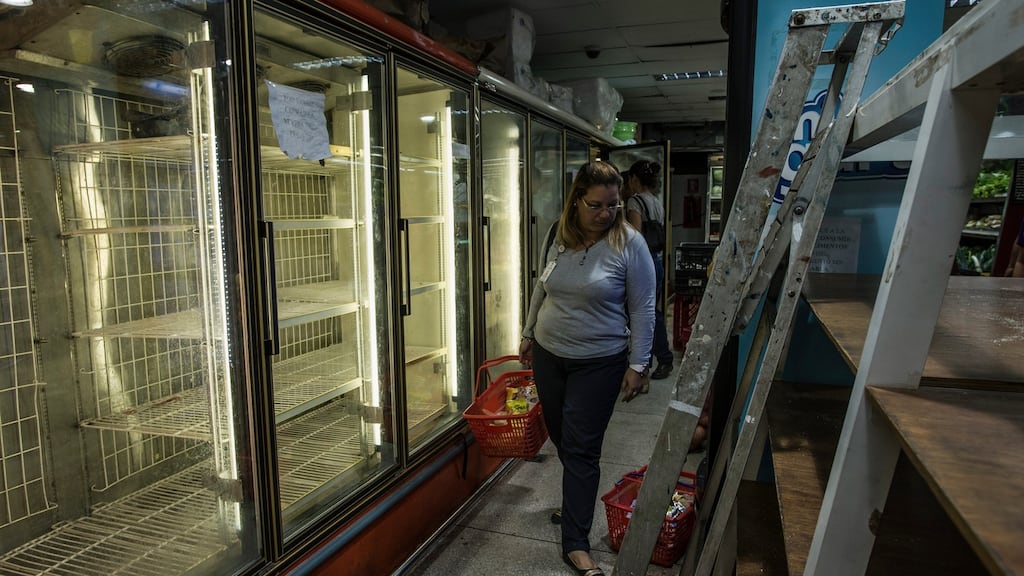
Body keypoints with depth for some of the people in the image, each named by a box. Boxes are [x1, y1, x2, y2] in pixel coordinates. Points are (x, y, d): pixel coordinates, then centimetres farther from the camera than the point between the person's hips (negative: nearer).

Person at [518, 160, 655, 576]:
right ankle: (577, 505, 39)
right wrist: (528, 333, 16)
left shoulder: (628, 243, -14)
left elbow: (642, 308, -10)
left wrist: (638, 364, -11)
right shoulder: (557, 235, -1)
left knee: (581, 449, -1)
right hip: (548, 355, 5)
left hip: (598, 363, -4)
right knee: (560, 438, 16)